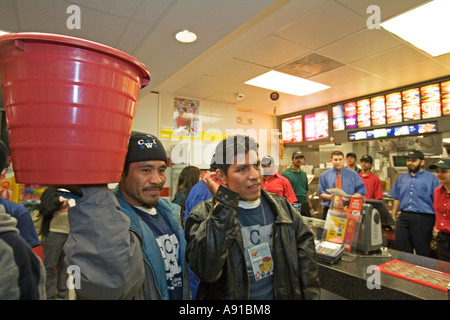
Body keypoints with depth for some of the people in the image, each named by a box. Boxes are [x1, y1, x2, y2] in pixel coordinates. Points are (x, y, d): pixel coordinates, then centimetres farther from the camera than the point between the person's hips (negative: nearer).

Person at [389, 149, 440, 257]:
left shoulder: (431, 178, -1)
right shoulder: (401, 178, 13)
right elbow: (396, 199, 16)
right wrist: (393, 216, 10)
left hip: (423, 219, -4)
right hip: (404, 217, 4)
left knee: (422, 252, 8)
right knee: (400, 249, 7)